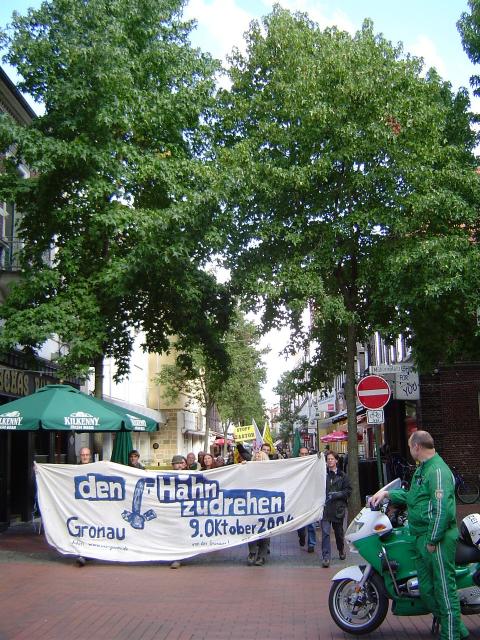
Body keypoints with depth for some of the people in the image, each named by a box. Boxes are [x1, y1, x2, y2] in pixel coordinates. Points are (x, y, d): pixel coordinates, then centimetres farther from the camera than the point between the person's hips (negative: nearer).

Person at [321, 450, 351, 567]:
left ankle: (341, 550, 41)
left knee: (339, 532, 17)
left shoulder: (342, 475, 2)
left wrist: (337, 494, -12)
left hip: (338, 508, 1)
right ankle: (326, 557, -6)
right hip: (325, 508, -1)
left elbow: (348, 491, 1)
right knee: (325, 532, -9)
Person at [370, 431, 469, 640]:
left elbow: (442, 509, -23)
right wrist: (387, 493, 17)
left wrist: (433, 540, -21)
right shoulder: (422, 469, 16)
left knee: (444, 588, -2)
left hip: (438, 539, -11)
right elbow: (412, 497, 25)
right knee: (426, 588, 16)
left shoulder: (438, 471, -18)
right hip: (422, 537, 11)